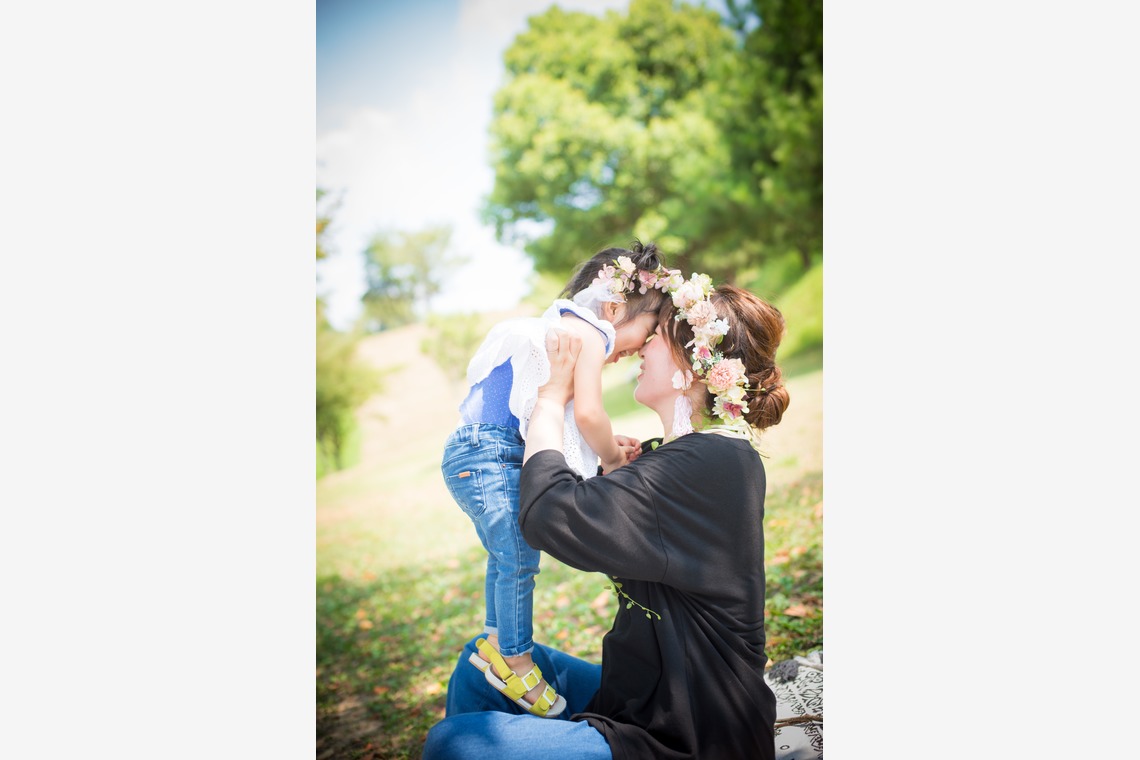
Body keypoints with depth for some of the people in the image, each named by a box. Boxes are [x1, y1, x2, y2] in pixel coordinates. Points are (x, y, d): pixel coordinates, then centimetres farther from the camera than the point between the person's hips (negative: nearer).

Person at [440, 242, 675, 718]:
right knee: (519, 559, -2)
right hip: (489, 454, -11)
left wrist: (609, 444, 8)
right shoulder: (589, 334, -12)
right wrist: (612, 457, -6)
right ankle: (516, 665, 12)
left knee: (506, 556, 21)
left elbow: (565, 415, 19)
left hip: (473, 454, 11)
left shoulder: (564, 328, 19)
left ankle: (495, 644, 36)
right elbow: (586, 413, -24)